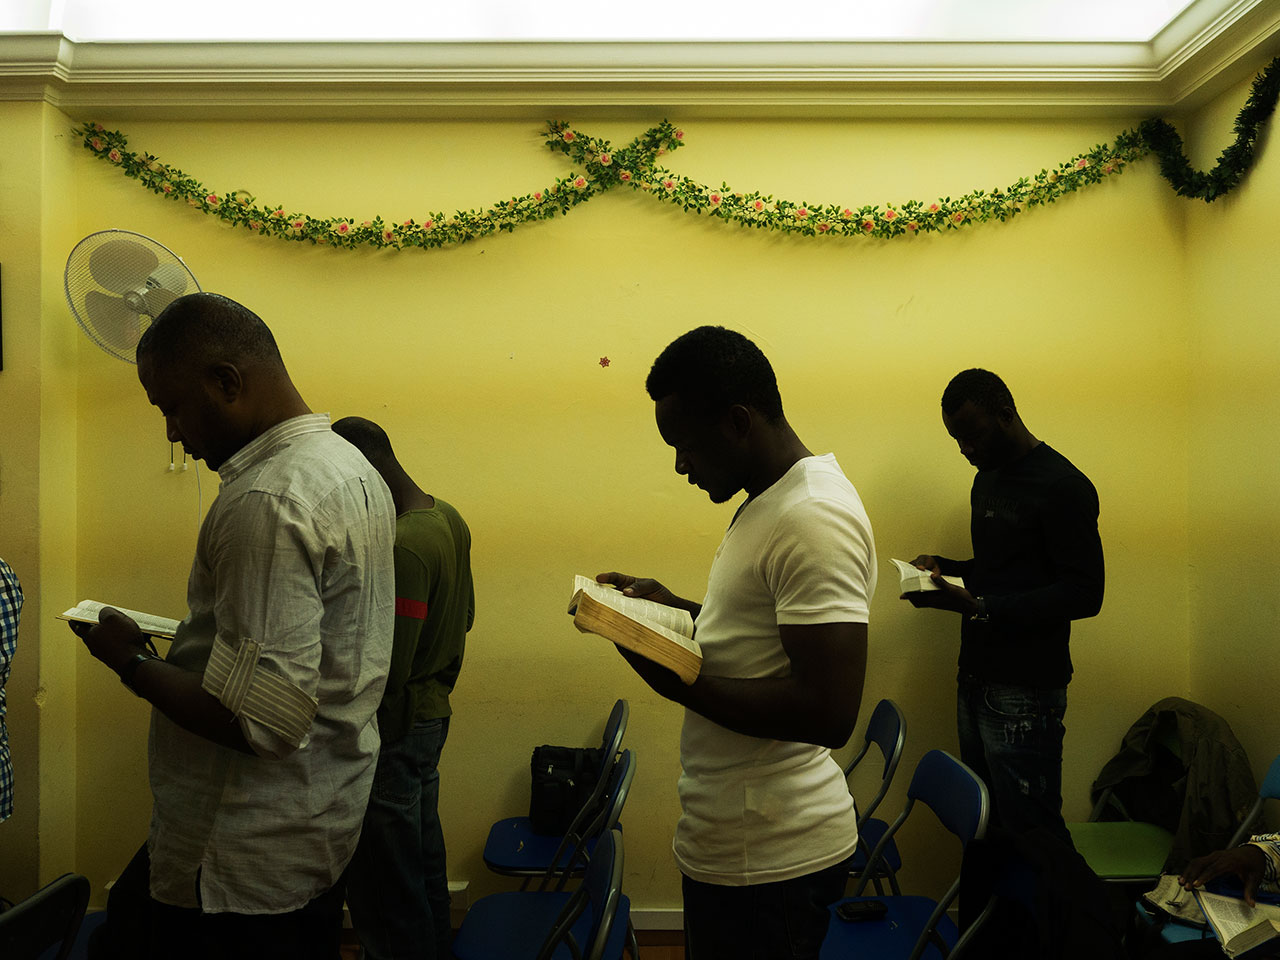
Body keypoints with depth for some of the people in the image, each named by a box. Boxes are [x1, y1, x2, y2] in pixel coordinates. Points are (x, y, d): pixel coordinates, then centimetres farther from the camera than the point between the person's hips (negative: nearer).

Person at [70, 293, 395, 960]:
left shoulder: (267, 503, -25)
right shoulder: (352, 467, 7)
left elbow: (260, 721, -27)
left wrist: (132, 663, -14)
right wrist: (183, 638, 11)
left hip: (247, 855, -9)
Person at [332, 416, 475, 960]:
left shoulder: (403, 547, -26)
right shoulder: (448, 518, 5)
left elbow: (387, 675, -27)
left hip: (395, 727, -10)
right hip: (433, 712, 10)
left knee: (384, 891, 5)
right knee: (424, 868, 24)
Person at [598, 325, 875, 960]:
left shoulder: (814, 518, -23)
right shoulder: (769, 501, 11)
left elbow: (829, 713, -28)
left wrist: (678, 683, -22)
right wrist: (677, 609, 9)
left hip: (765, 860, -10)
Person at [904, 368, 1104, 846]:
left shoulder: (1063, 487, -12)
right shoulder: (986, 480, 16)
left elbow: (1084, 594, -17)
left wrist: (977, 607, -22)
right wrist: (945, 567, 8)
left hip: (1024, 693, -8)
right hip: (975, 681, 8)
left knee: (1031, 832, -2)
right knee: (984, 821, 13)